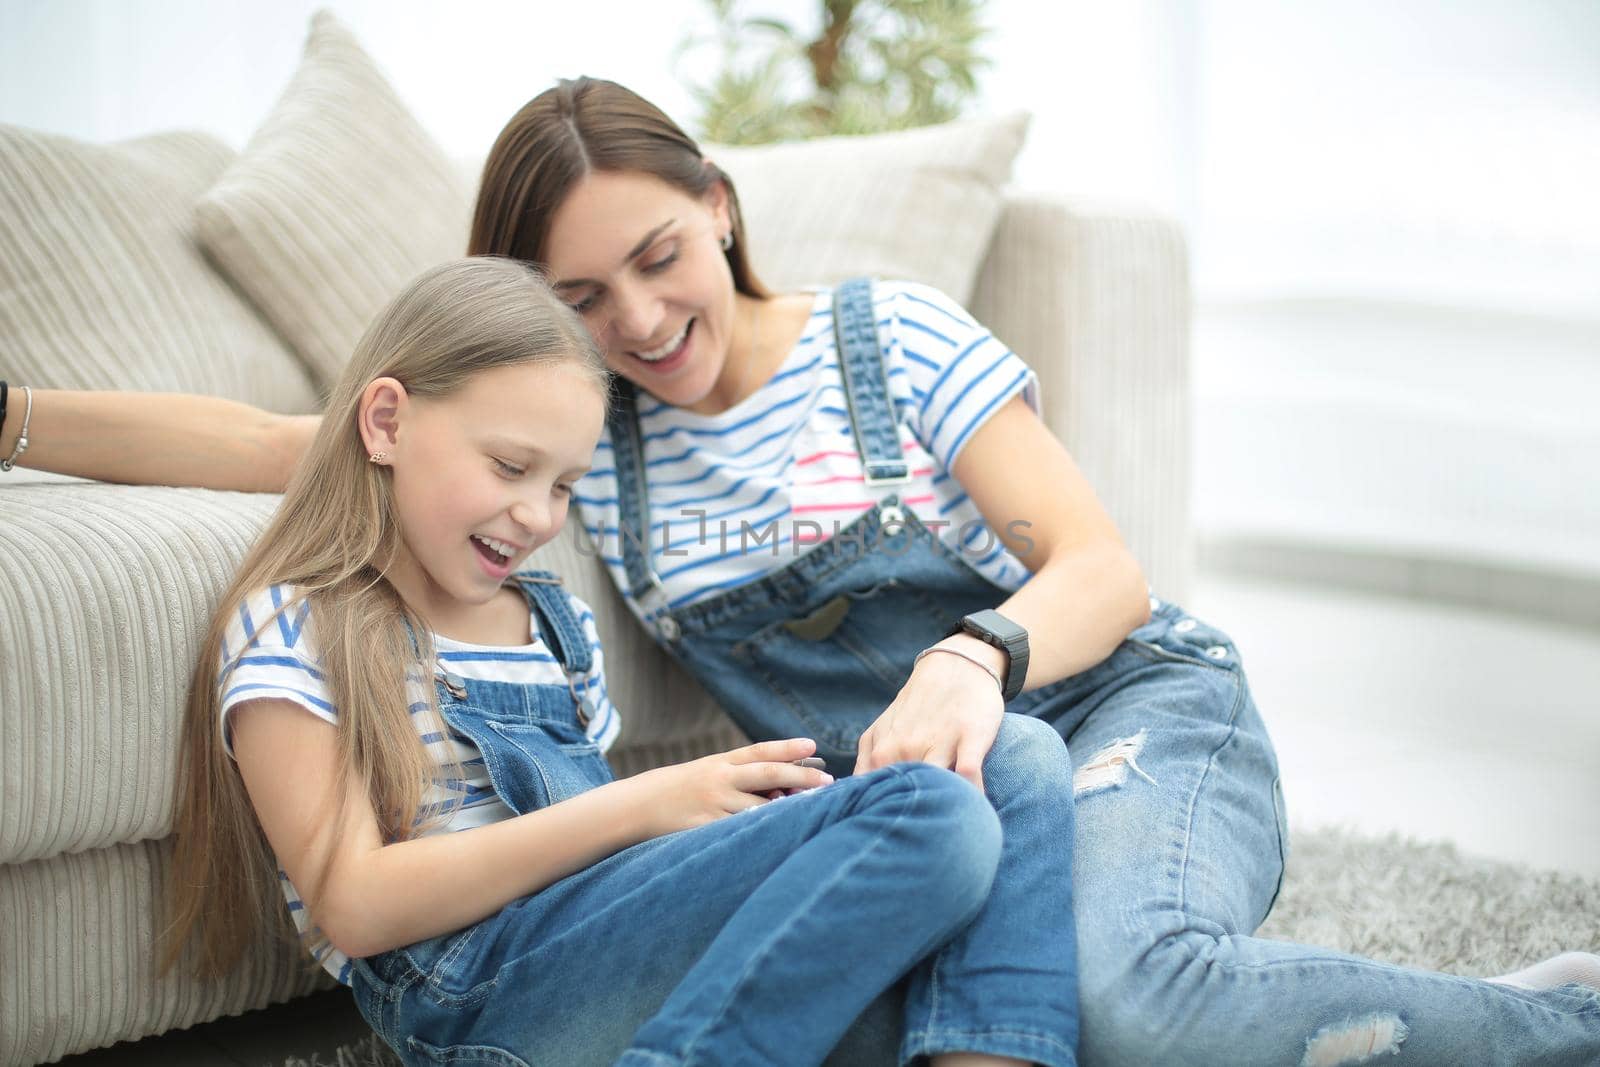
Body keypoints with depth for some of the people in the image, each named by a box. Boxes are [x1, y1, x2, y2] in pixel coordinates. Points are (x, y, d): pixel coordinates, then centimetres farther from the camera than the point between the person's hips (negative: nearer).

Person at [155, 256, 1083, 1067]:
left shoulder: (556, 620, 25)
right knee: (928, 817, -25)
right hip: (479, 981, -8)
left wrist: (720, 796, 0)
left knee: (1020, 761, -6)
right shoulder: (291, 632, 1)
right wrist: (638, 807, -13)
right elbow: (354, 907, -10)